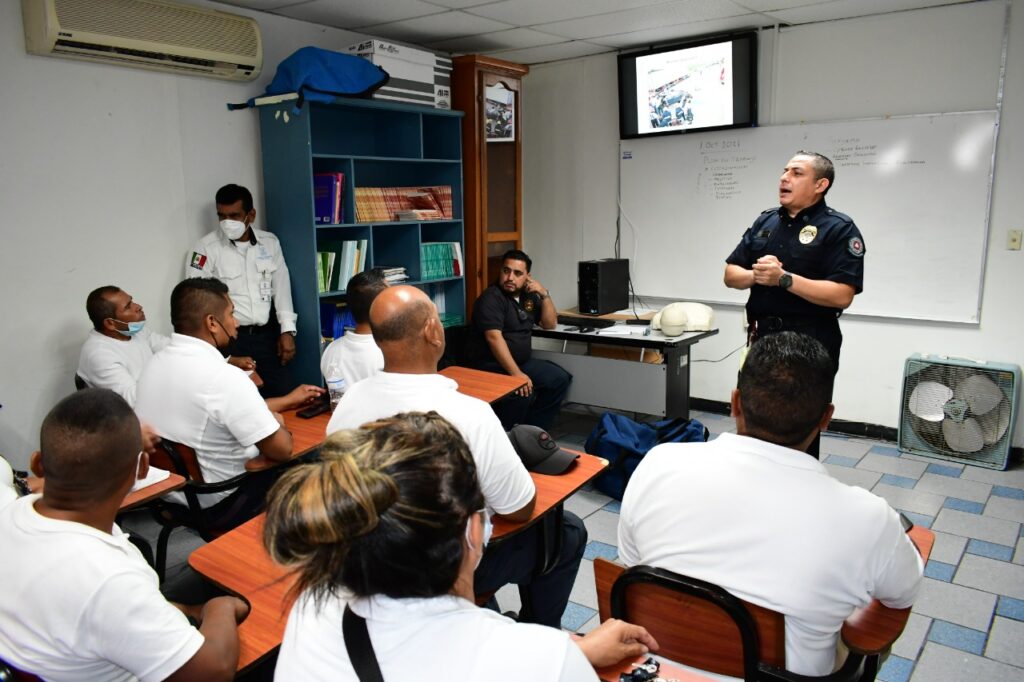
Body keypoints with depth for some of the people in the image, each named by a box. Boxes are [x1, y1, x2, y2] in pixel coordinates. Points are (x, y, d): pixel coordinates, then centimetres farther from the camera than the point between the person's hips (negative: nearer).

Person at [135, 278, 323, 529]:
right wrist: (277, 422, 0)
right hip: (218, 506, -8)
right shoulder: (224, 376, -28)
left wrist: (288, 401, 19)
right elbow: (282, 450, -22)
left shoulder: (156, 362, -1)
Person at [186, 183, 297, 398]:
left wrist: (287, 331, 3)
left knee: (285, 393, 2)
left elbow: (281, 287, 10)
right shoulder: (205, 248, -4)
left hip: (267, 335, 4)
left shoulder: (270, 242, 8)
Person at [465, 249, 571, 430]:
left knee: (559, 379, -4)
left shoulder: (528, 295, 10)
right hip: (491, 365, -8)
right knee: (524, 391, -31)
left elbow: (550, 324, 13)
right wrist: (516, 374, -34)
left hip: (522, 361, 8)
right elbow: (494, 338, -26)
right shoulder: (491, 298, -15)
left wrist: (544, 294, -3)